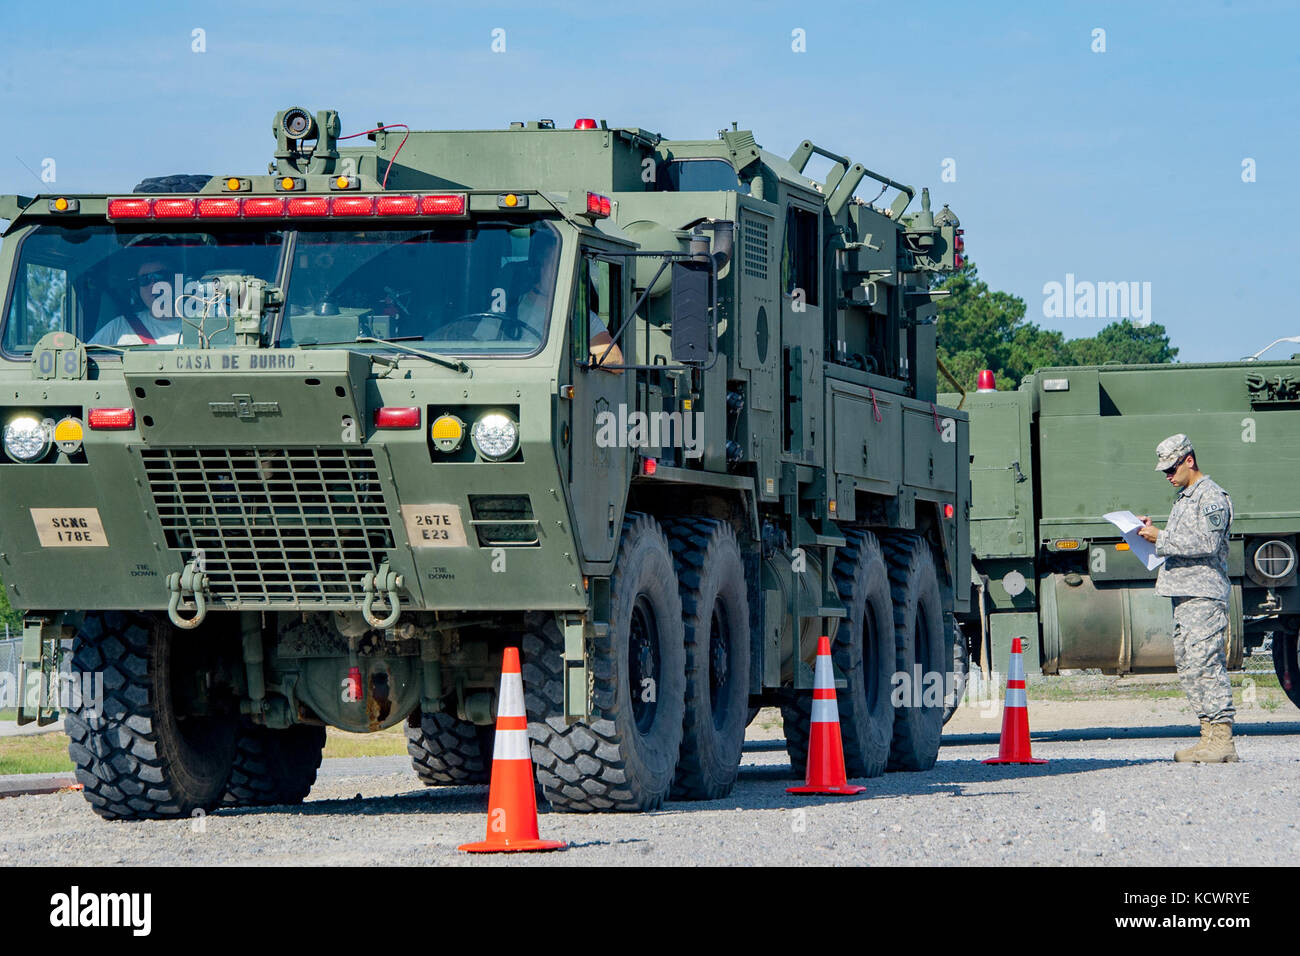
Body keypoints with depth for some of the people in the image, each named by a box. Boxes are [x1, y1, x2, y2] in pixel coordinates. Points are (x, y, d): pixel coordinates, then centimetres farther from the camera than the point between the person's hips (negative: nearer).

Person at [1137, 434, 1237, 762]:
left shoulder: (1212, 497, -8)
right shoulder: (1183, 498, 22)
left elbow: (1207, 543, -18)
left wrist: (1162, 537, -16)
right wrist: (1153, 532, 12)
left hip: (1205, 595, -10)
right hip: (1184, 596, 10)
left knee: (1205, 663, -13)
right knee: (1187, 665, 7)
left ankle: (1221, 739, -13)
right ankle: (1210, 734, 10)